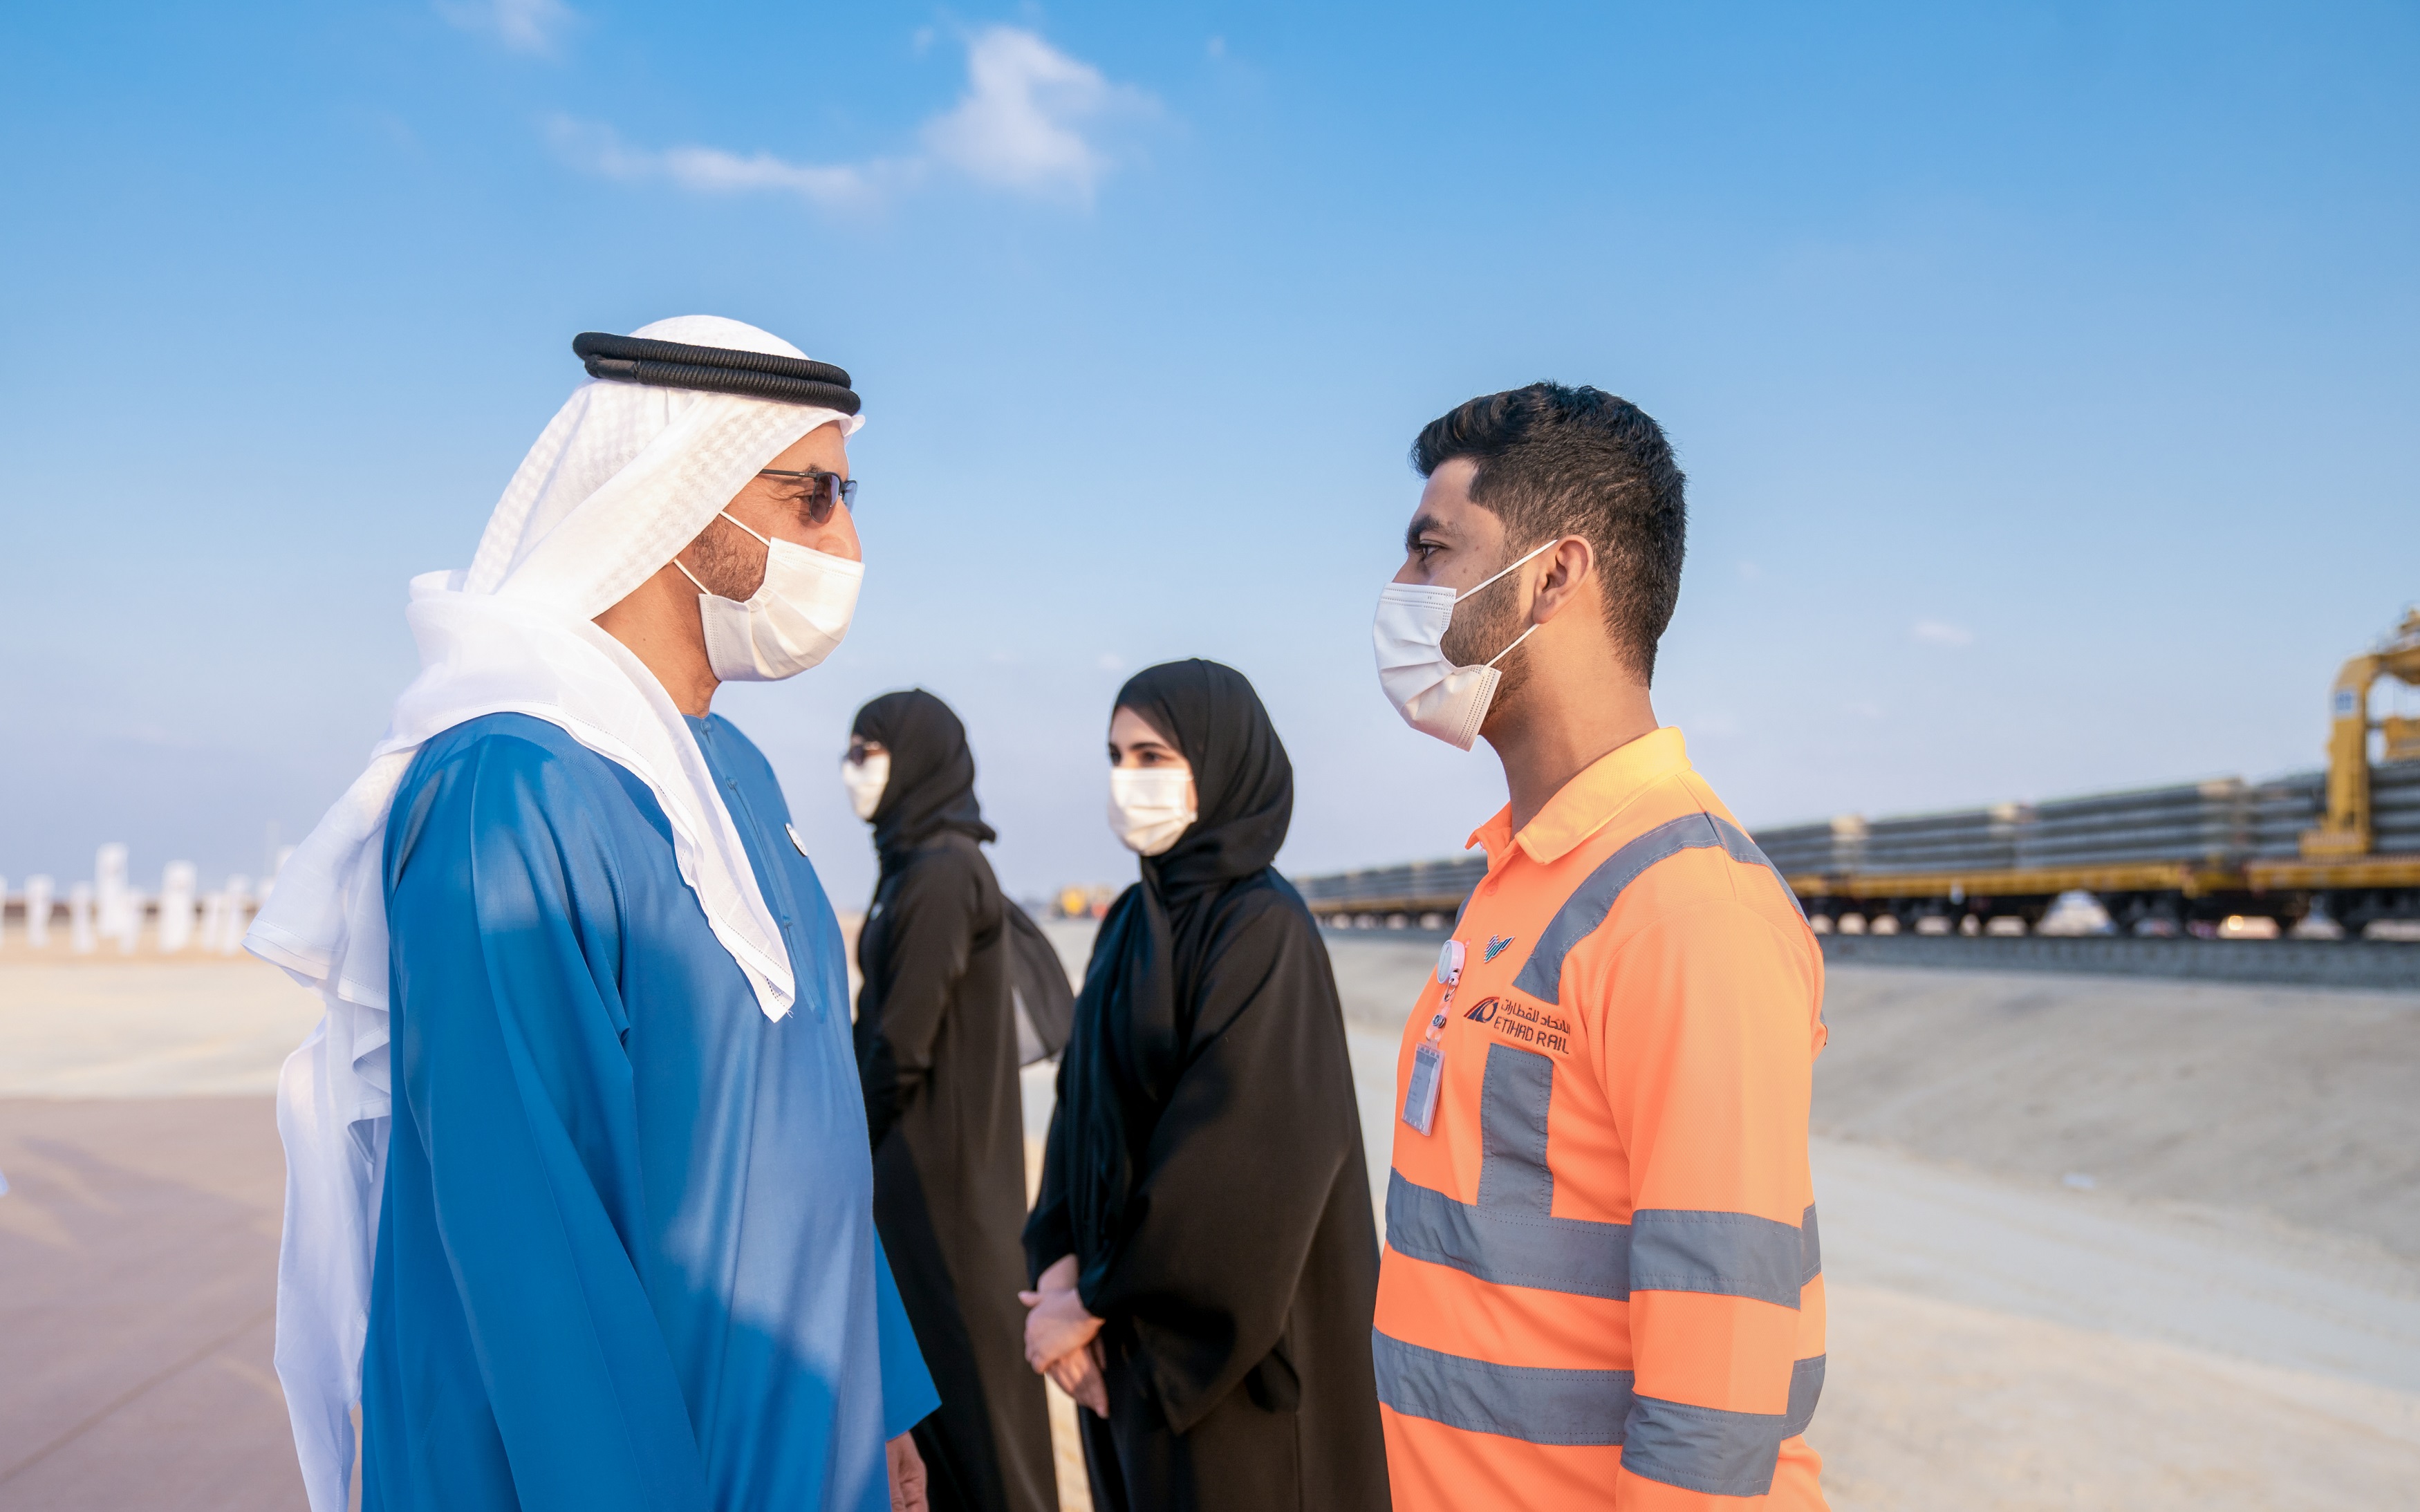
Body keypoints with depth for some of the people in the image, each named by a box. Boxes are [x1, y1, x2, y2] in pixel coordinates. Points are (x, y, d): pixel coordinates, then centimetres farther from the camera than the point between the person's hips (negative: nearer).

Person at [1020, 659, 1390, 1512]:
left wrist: (1095, 1303, -15)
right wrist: (1060, 1269, -6)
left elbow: (1239, 1158, -22)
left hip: (1223, 1338, -7)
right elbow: (1081, 1106, 8)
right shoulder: (1135, 923, 8)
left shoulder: (1263, 931, -16)